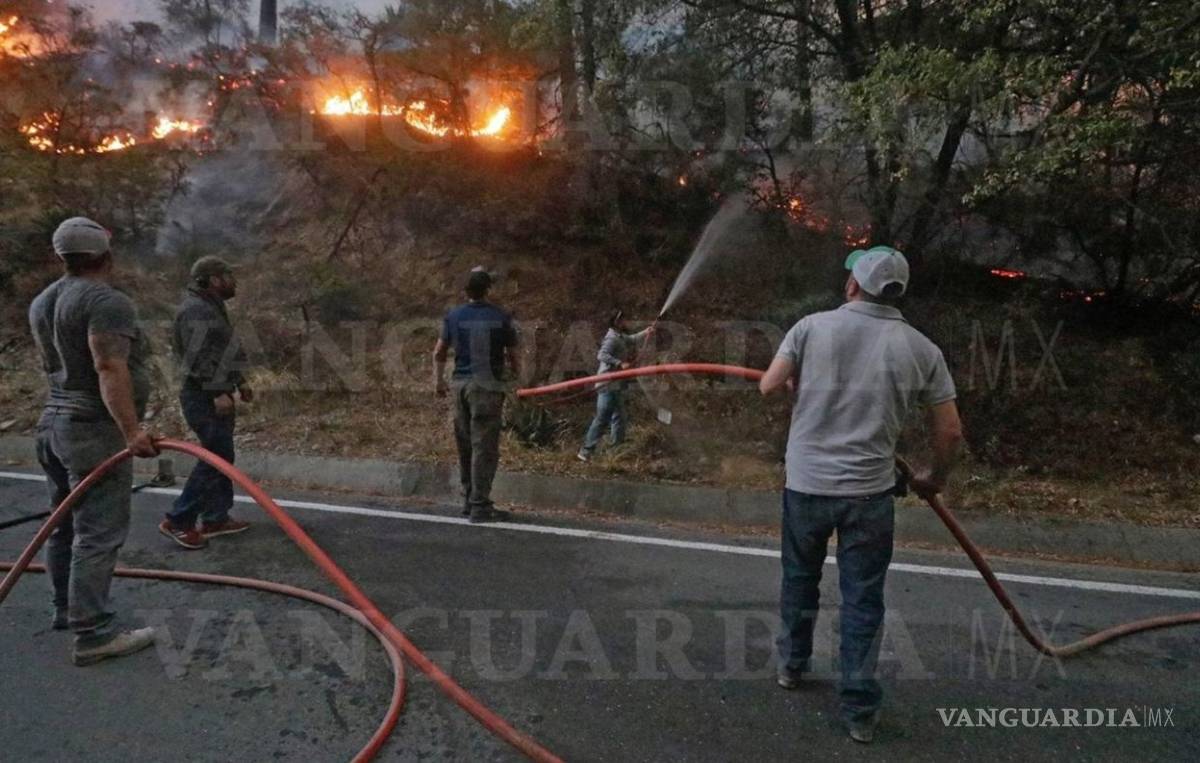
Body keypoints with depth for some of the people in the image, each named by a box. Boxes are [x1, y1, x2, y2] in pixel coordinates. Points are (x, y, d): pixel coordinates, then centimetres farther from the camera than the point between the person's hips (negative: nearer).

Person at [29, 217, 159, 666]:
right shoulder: (106, 302, -17)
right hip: (94, 430, -9)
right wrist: (131, 430, -30)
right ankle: (93, 634, -5)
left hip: (54, 422, 10)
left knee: (66, 524, 19)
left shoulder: (42, 303, 13)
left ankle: (66, 607, 32)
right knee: (98, 533, -7)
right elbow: (109, 370, -26)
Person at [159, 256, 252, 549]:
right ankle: (177, 521, -1)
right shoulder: (196, 310, -17)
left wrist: (239, 382, 22)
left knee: (221, 458, 14)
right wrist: (217, 393, -25)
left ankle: (216, 518, 23)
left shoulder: (211, 307, 17)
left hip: (215, 394, 11)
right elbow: (199, 358, -23)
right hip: (205, 397, -11)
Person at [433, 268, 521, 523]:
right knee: (484, 447, -3)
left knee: (465, 445, 13)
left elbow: (439, 352, 12)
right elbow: (513, 355, 2)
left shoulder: (454, 316, 7)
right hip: (487, 386, -5)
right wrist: (517, 379, 17)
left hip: (460, 384, 5)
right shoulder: (501, 318, -4)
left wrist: (438, 380, 24)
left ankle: (469, 500, 21)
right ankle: (479, 505, -3)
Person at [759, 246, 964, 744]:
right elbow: (951, 431, -1)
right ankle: (859, 711, 16)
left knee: (800, 579, 22)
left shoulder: (813, 327, -7)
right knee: (863, 600, 9)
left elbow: (769, 387, -5)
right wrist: (936, 478, 17)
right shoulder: (921, 349, -4)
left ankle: (791, 665, 39)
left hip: (806, 483, 1)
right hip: (869, 491, 0)